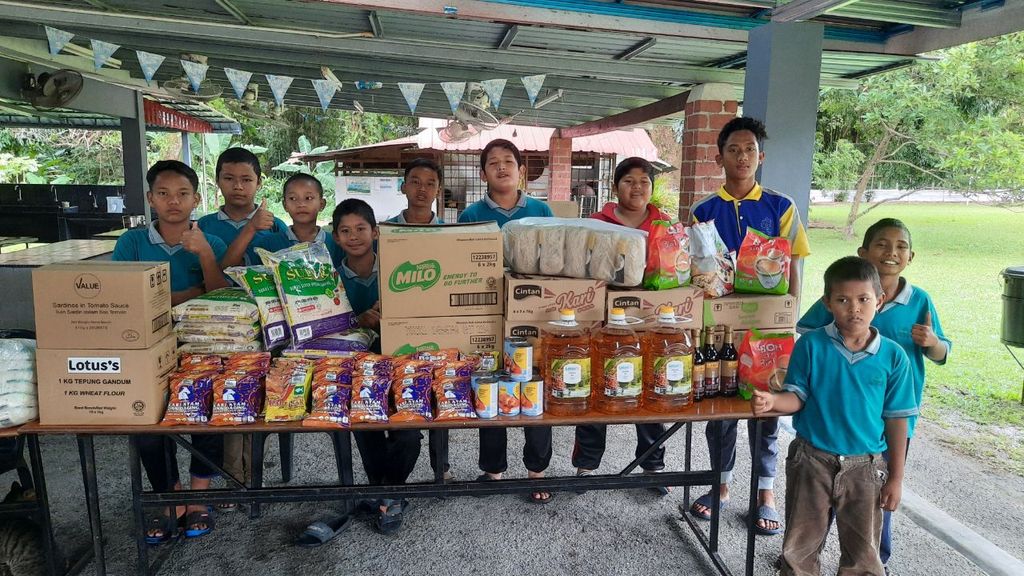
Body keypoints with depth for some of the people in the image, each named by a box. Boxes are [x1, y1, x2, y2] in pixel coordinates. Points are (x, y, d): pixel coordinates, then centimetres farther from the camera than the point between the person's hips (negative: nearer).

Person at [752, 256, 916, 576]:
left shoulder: (893, 356, -6)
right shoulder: (811, 345, -9)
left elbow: (896, 420, -1)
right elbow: (797, 397, -5)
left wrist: (896, 477, 2)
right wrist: (772, 401, -28)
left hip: (865, 468, 1)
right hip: (812, 462, 0)